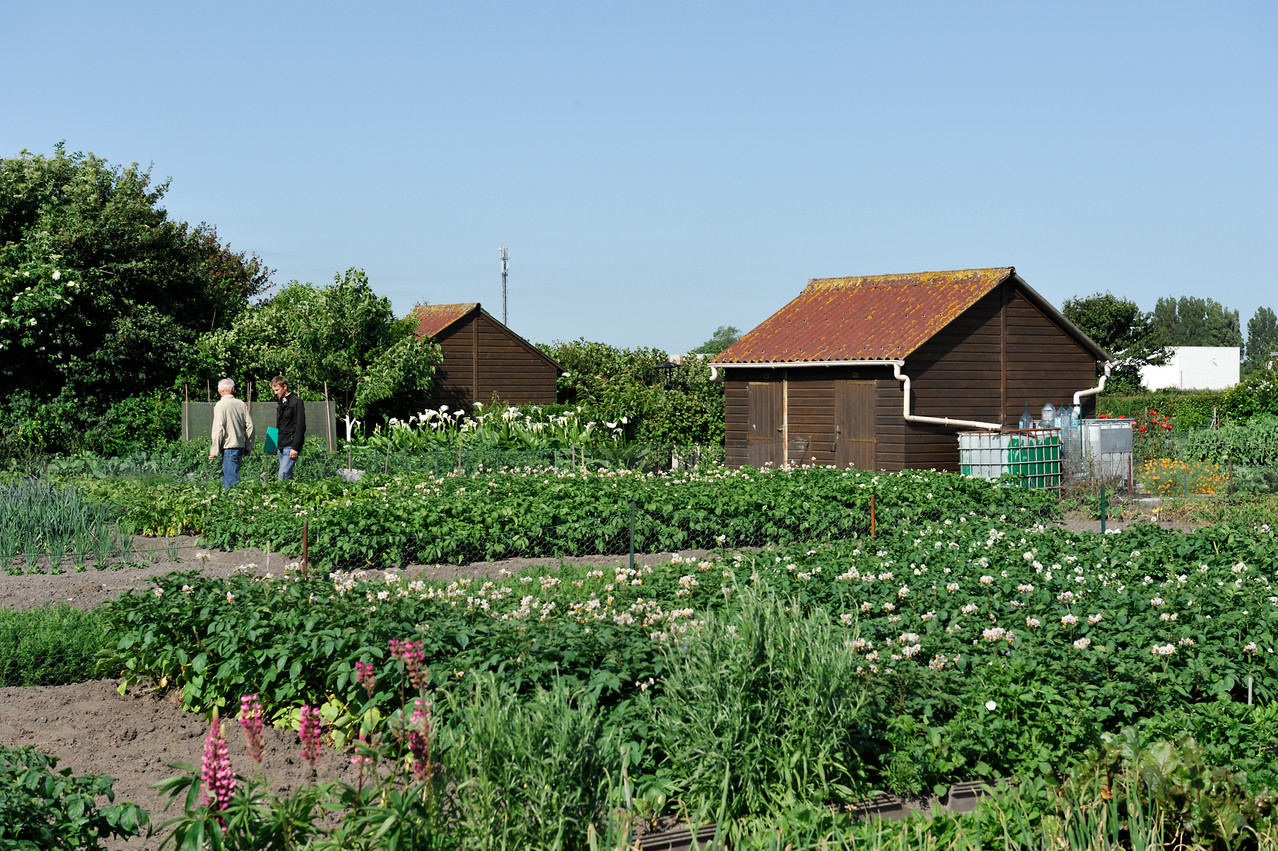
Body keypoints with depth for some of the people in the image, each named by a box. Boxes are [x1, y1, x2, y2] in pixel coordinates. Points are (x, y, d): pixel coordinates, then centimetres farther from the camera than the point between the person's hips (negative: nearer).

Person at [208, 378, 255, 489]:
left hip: (229, 448, -6)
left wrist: (214, 451, -10)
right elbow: (250, 426, 9)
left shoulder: (220, 405, -9)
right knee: (226, 478, 17)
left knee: (232, 480, -7)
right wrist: (247, 447, 17)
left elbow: (218, 429, -14)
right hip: (240, 446, 6)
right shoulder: (241, 404, 8)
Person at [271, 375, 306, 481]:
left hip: (291, 446, -9)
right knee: (288, 476, 9)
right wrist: (275, 444, 16)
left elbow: (300, 427, -13)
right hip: (281, 447, 9)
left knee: (283, 475, -17)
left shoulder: (296, 402, -8)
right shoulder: (281, 402, 18)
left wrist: (295, 447, -18)